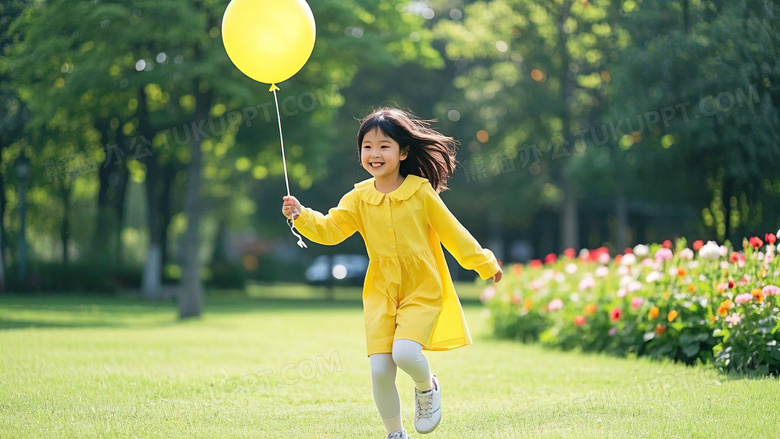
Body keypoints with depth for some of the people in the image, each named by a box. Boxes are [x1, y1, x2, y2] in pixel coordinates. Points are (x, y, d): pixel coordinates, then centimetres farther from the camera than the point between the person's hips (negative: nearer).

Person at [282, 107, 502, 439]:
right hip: (381, 293, 3)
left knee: (405, 353, -25)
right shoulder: (359, 199, 2)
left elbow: (451, 231, 4)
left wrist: (483, 263, 11)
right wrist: (301, 216, -19)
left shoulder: (421, 191, -4)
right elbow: (329, 230, -2)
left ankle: (427, 388, 10)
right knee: (380, 370, -6)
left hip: (422, 290, -3)